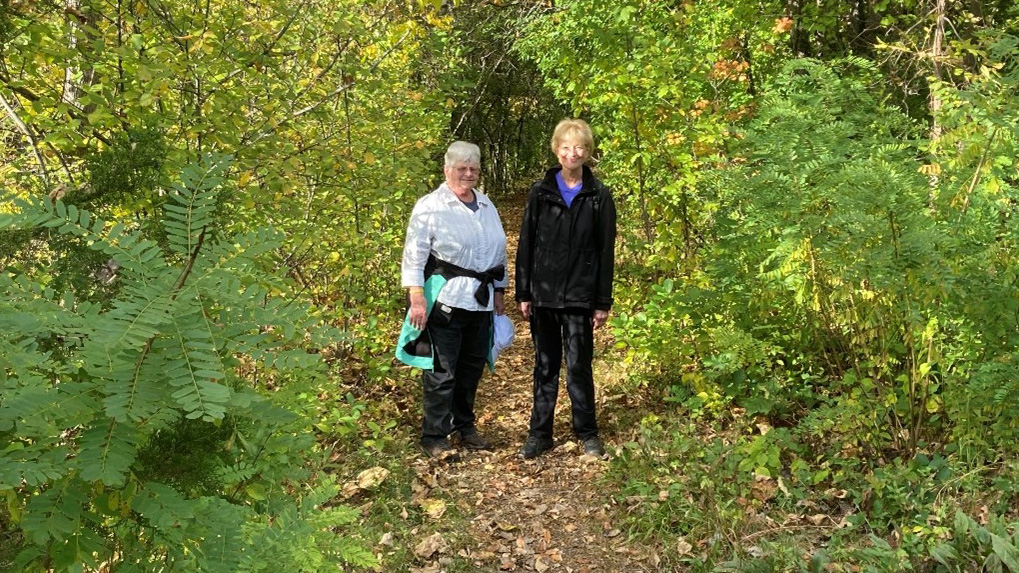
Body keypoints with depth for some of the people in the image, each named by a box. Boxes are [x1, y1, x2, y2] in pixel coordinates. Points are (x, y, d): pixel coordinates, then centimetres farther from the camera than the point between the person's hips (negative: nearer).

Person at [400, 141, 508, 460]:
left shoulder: (486, 207, 15)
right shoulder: (430, 207, -6)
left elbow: (499, 253, 21)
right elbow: (414, 256, -10)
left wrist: (498, 292, 19)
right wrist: (417, 298, -18)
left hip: (480, 301, 7)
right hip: (444, 301, -6)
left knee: (472, 367, 14)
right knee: (441, 371, -5)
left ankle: (464, 427, 29)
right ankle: (434, 437, 4)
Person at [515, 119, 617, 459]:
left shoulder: (599, 197, 0)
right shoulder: (540, 192, 3)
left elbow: (606, 252, 0)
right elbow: (526, 245, 4)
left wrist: (603, 302, -3)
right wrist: (523, 294, 1)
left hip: (579, 296, -2)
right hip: (543, 294, 2)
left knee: (578, 366, 2)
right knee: (545, 366, 10)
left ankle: (587, 433, 17)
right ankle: (540, 433, 18)